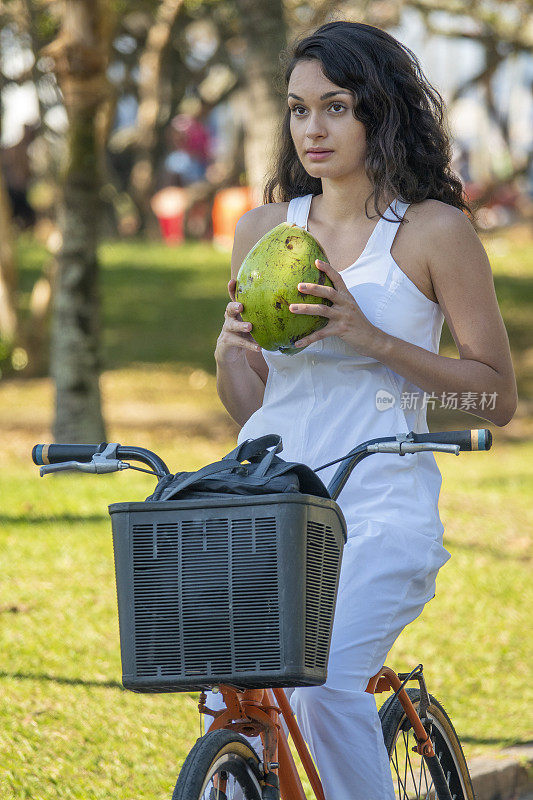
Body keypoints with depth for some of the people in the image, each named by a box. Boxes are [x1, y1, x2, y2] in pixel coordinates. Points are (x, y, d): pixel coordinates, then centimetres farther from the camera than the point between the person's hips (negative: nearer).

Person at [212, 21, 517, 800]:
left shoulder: (434, 230, 1)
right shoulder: (263, 228, 13)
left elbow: (497, 397, 0)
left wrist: (370, 338, -10)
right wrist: (229, 352, -4)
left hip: (380, 507, -4)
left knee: (323, 683, -27)